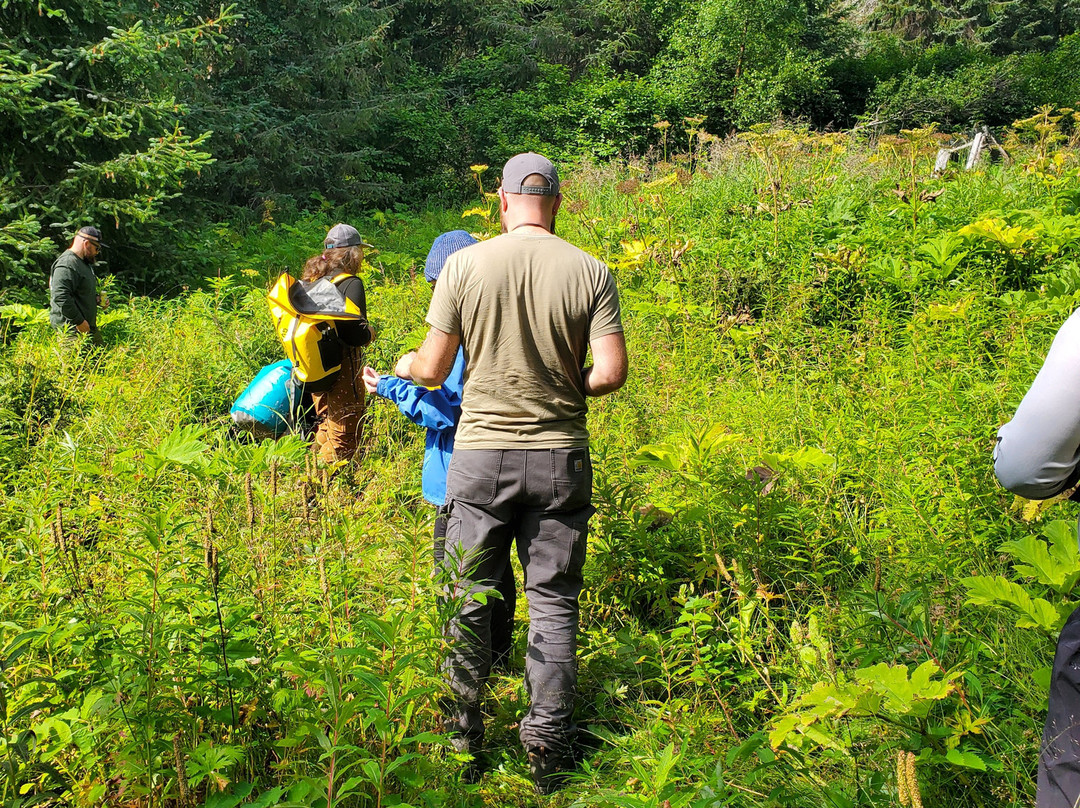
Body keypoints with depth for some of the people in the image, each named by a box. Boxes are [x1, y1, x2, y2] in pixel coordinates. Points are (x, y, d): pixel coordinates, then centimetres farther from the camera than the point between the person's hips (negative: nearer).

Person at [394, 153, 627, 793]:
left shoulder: (465, 265, -5)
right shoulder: (591, 273, -4)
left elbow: (433, 372, -2)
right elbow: (612, 372, -9)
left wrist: (405, 365, 21)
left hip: (480, 454, 0)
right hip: (561, 458, 0)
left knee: (472, 594, 14)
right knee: (554, 601, 11)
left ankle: (466, 731, 27)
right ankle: (548, 749, 16)